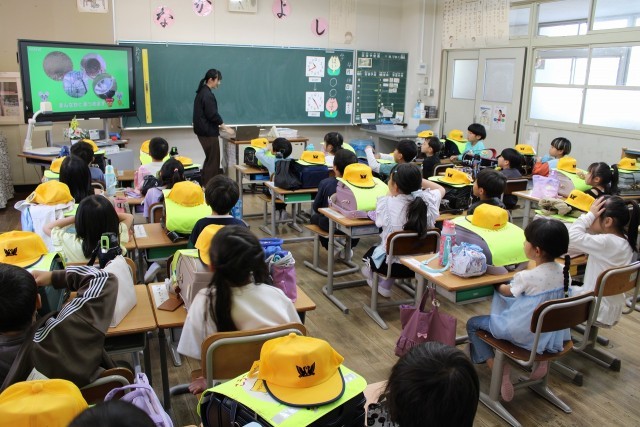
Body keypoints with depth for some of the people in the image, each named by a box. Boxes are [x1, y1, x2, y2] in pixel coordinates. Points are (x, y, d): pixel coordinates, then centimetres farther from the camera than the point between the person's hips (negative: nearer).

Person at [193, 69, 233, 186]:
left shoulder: (201, 92, 13)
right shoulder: (207, 95, -18)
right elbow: (212, 114, -21)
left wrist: (219, 125, 17)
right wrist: (224, 127, -11)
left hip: (202, 130, 10)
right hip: (208, 132, -10)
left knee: (209, 158, 17)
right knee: (213, 160, -3)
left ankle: (205, 184, 23)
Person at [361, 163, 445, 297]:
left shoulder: (386, 203, -23)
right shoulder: (429, 200, -15)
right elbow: (441, 189, 10)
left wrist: (390, 192, 3)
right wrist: (415, 179, 3)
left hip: (392, 265, -3)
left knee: (372, 250, 30)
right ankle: (386, 285, 32)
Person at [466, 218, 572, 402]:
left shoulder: (526, 277, -25)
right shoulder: (563, 271, -9)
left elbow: (507, 292, -5)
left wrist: (498, 285, 15)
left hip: (524, 333, -6)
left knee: (472, 323, 7)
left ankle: (498, 369, -2)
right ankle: (541, 358, 22)